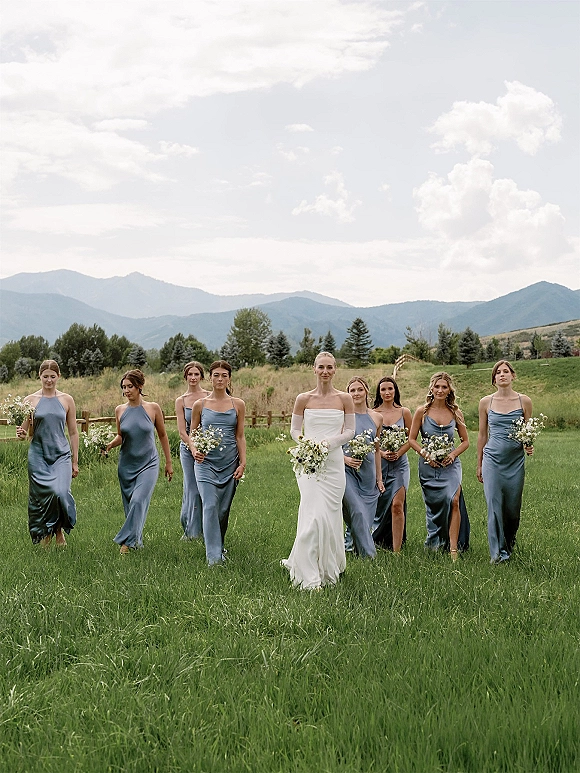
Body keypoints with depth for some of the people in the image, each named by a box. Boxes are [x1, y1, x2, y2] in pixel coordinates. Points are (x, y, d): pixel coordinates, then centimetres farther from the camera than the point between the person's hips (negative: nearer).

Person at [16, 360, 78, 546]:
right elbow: (24, 431, 6)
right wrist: (21, 433, -18)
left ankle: (59, 529, 8)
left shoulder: (67, 400, 4)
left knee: (60, 492, -17)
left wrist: (75, 461, 8)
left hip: (61, 454, 0)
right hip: (38, 455, 1)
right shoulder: (30, 400, 2)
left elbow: (73, 432, 9)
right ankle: (44, 535, 20)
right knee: (40, 496, 0)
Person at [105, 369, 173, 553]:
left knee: (138, 500, -18)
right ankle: (137, 541, 21)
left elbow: (162, 435, 5)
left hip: (148, 463, -3)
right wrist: (110, 444, -10)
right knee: (129, 504, 8)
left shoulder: (153, 408, -5)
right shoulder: (120, 410, 2)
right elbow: (120, 436, 13)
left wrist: (168, 462, 9)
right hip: (127, 464, 3)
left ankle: (127, 540, -12)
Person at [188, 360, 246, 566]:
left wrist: (242, 463, 1)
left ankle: (219, 547, 29)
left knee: (224, 509, 8)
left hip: (230, 462, 1)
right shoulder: (200, 405, 3)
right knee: (210, 506, -12)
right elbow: (192, 434, 8)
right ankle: (213, 555, -11)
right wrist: (194, 450, -12)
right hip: (206, 462, -1)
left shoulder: (238, 405, 5)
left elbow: (240, 436, 7)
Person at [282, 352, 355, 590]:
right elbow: (294, 429, 8)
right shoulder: (303, 399, 3)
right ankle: (310, 577, -5)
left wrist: (329, 442, -11)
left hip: (333, 461, 1)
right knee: (315, 514, -11)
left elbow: (350, 431, 6)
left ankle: (329, 567, 23)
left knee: (331, 514, 4)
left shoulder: (344, 399, 4)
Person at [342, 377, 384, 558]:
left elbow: (376, 449, 16)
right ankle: (367, 553, -3)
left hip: (368, 472, 4)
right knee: (357, 512, -11)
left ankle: (350, 543, 24)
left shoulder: (376, 417, 10)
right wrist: (345, 459, -18)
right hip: (348, 470, -4)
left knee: (367, 514, 5)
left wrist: (379, 477, 15)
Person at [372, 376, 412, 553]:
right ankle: (378, 541, 30)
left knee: (397, 505, -13)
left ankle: (396, 550, -11)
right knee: (380, 505, 8)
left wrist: (399, 452, -8)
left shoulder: (404, 412, 5)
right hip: (378, 464, 1)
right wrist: (381, 453, -12)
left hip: (399, 464, -1)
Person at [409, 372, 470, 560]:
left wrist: (453, 454, -5)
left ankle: (453, 548, -17)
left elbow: (465, 441, 12)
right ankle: (434, 543, 27)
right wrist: (425, 454, -10)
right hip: (429, 465, 0)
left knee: (454, 501, -18)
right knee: (434, 504, 5)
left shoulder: (455, 413, 5)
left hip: (450, 464, 0)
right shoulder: (422, 412, 1)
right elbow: (412, 439, 4)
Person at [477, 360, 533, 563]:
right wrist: (479, 464, 12)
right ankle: (497, 553, 0)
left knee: (512, 507, 7)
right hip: (492, 459, 0)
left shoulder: (524, 401, 2)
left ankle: (508, 545, 31)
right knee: (494, 506, -6)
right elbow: (482, 435, 10)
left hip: (515, 461, 0)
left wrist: (529, 445, -12)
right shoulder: (486, 402, 3)